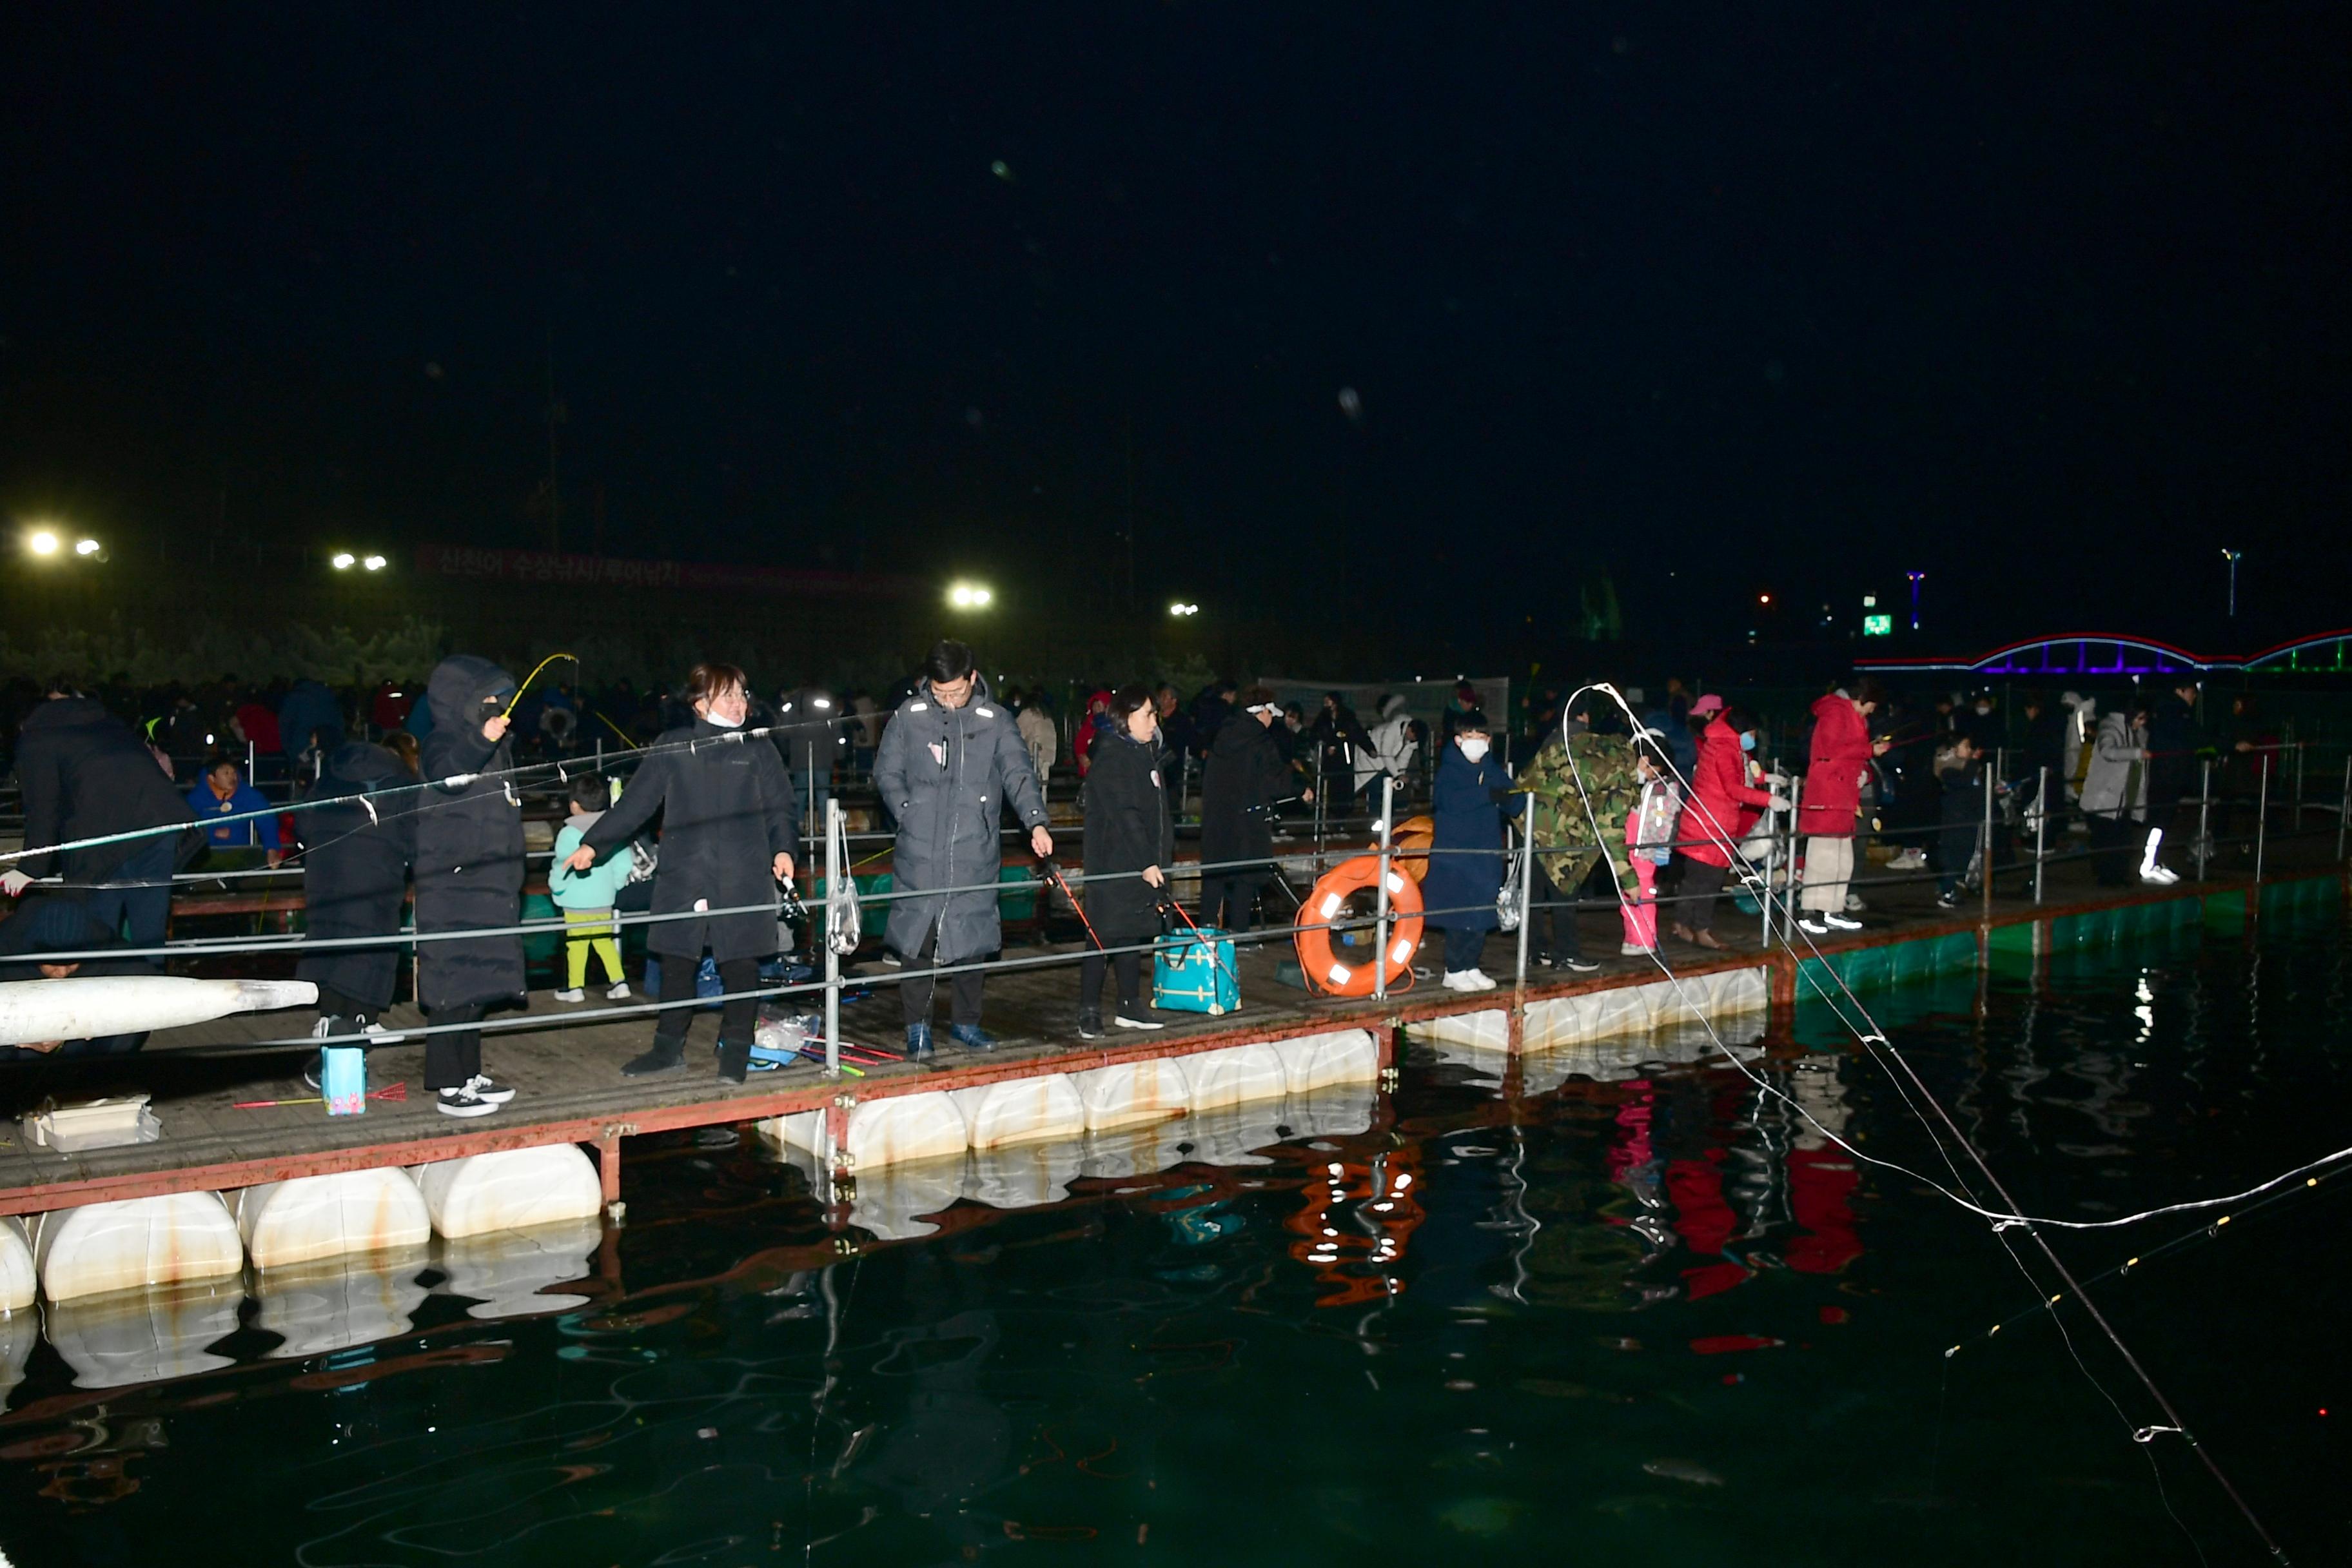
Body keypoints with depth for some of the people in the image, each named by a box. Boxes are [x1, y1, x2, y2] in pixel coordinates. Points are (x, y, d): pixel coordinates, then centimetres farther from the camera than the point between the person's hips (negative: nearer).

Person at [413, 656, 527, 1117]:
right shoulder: (444, 742, -10)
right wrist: (481, 742, -54)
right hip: (451, 884, -9)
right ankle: (449, 1088, -4)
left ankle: (469, 1075, 23)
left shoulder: (497, 748, 17)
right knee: (453, 982, -7)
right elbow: (447, 774, -36)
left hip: (488, 885, 9)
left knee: (476, 983, 14)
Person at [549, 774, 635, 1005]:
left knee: (577, 943, 2)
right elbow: (623, 864, 4)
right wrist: (615, 884, 19)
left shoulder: (569, 834, -12)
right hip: (605, 899, 5)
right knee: (605, 940, 13)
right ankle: (619, 982, 6)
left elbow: (562, 868, -12)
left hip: (577, 901, -5)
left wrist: (556, 889, 5)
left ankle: (575, 987, 9)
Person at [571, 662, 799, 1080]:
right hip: (683, 879, 1)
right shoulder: (673, 748, 6)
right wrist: (593, 843, 1)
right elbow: (635, 803, 7)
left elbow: (779, 809, 7)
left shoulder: (758, 750, 6)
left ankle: (736, 1049, 16)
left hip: (743, 881, -1)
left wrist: (784, 849, -9)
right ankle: (668, 1047, 22)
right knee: (676, 963, 7)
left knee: (740, 964, 1)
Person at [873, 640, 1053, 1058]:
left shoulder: (995, 720, 3)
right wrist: (910, 814, -5)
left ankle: (965, 1021, 24)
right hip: (920, 853, -1)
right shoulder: (910, 717, 2)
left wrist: (1036, 822, -18)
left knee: (971, 938, 9)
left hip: (976, 853, 1)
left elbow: (1019, 773, -4)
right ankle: (917, 1025, 14)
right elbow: (887, 773, 9)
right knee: (918, 936, 0)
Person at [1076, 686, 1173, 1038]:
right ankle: (1089, 1012, 1)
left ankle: (1130, 1006, 21)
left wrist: (1160, 860, 14)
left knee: (1133, 933, 13)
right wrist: (1146, 863, -20)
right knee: (1105, 936, -5)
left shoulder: (1146, 754, 16)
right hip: (1113, 864, -9)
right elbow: (1124, 814, -18)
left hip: (1143, 864, 9)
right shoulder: (1112, 757, -12)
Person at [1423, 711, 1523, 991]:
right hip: (1453, 855, -5)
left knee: (1483, 915, 9)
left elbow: (1514, 806, 10)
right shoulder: (1449, 770, -5)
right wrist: (1487, 795, -31)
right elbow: (1447, 799, -24)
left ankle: (1471, 967, 21)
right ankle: (1454, 971, 6)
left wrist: (1527, 798, -13)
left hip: (1486, 855, 6)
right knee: (1459, 916, -5)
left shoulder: (1494, 771, 12)